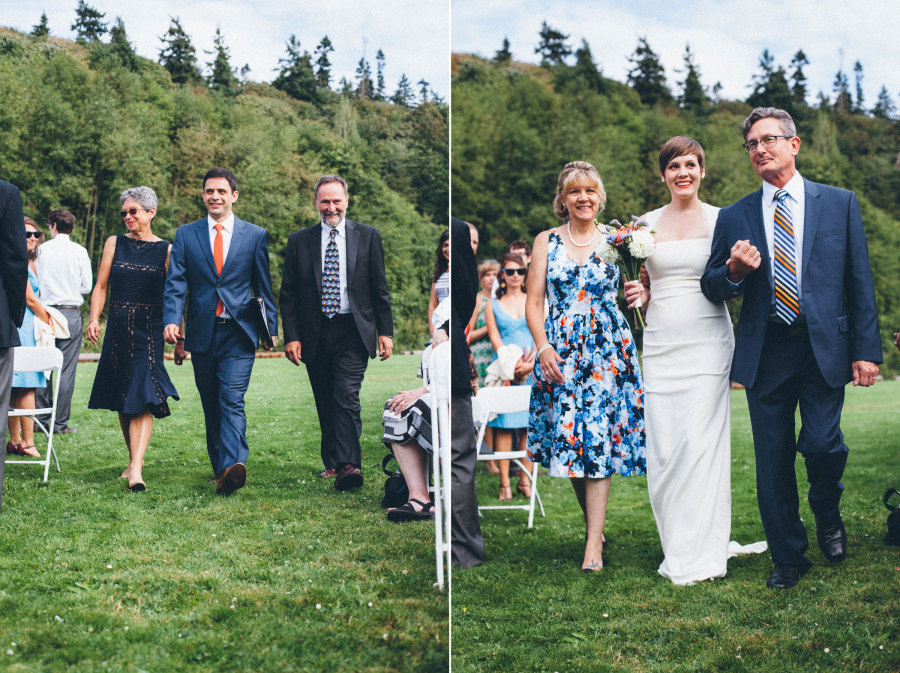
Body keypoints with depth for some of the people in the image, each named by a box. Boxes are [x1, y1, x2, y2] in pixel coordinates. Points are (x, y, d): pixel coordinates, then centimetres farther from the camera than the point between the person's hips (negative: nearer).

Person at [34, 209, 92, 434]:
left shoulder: (42, 250, 2)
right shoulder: (79, 251, 0)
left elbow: (35, 282, 5)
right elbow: (87, 286, 3)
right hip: (71, 312, -1)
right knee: (66, 369, 0)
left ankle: (43, 420, 11)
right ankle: (60, 422, 1)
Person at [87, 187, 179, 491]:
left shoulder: (166, 250, 2)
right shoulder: (114, 243, 9)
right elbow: (100, 287, 8)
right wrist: (94, 319, -7)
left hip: (149, 330, -3)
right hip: (118, 329, 3)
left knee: (142, 399, -14)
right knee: (122, 402, 10)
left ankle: (135, 470, -20)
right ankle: (135, 458, 26)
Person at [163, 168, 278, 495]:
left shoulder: (255, 235, 6)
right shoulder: (186, 234, 8)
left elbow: (265, 286, 9)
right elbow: (175, 282, 1)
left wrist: (270, 327, 6)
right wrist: (171, 319, -15)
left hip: (238, 333, -2)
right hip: (202, 332, 3)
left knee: (232, 400, -15)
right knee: (210, 405, 10)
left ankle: (233, 465, -26)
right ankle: (219, 464, 22)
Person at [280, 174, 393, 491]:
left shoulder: (368, 236, 6)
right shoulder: (299, 241, 7)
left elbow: (380, 288, 7)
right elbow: (288, 295, 7)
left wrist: (385, 331, 1)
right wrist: (291, 336, -2)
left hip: (353, 332, -2)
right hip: (315, 333, 2)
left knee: (347, 397, -15)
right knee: (325, 403, 9)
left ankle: (348, 464, -18)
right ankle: (332, 461, 20)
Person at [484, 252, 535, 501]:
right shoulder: (492, 305, 10)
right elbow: (495, 339, 2)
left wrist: (530, 362, -11)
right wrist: (512, 362, -13)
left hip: (532, 370, 1)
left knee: (529, 424, -2)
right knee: (503, 425, -5)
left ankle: (525, 480, 4)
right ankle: (504, 483, -3)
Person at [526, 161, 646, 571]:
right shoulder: (546, 241, 8)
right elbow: (534, 302, 5)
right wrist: (543, 346, -9)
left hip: (607, 350, -1)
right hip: (560, 351, 1)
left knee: (598, 441, -7)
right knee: (569, 437, 2)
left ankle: (594, 542, -6)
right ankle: (593, 524, 20)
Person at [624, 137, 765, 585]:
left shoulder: (721, 219, 4)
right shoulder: (647, 223, 12)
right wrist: (636, 294, -2)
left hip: (707, 342, -3)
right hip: (660, 343, 3)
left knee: (699, 442, -8)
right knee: (662, 447, 0)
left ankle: (700, 553, -1)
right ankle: (677, 545, 14)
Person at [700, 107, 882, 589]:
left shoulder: (839, 203, 6)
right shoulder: (734, 218, 9)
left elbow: (860, 282, 5)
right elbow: (711, 288, 11)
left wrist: (866, 349, -2)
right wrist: (734, 270, -11)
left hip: (824, 349, -1)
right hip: (765, 354, 2)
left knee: (822, 443, -13)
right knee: (773, 461, 4)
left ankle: (827, 514, 20)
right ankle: (788, 557, 20)